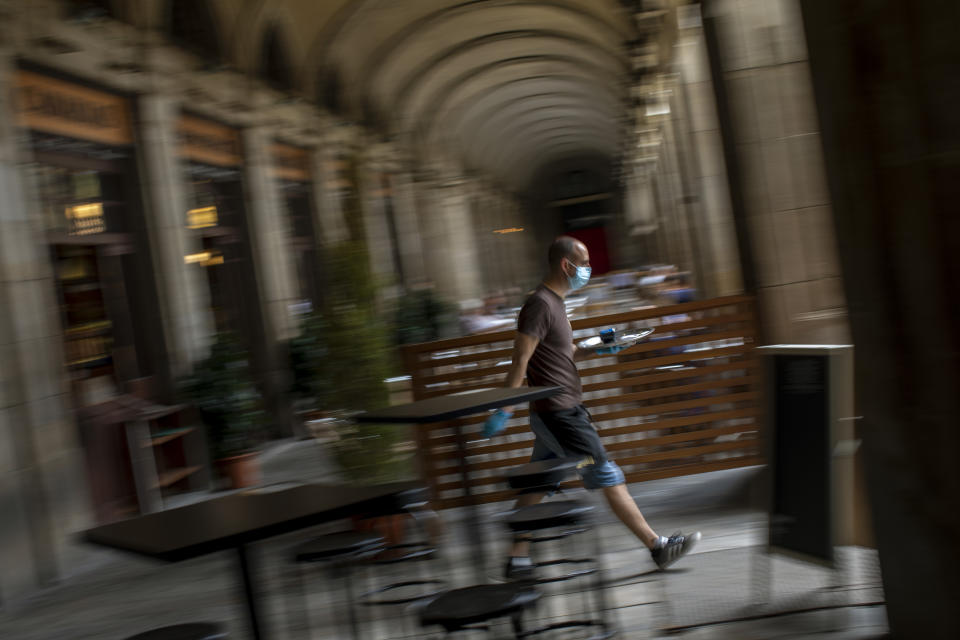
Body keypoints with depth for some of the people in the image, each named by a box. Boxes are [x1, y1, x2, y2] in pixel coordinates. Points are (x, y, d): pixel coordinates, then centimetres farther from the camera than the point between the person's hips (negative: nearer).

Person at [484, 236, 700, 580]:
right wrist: (503, 410, -24)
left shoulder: (553, 302, 15)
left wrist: (594, 350, 12)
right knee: (608, 477, -3)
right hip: (558, 414, -10)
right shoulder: (539, 304, -16)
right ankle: (657, 546, 4)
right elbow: (520, 361, -21)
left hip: (559, 411, 10)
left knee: (536, 486, 11)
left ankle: (517, 560, 16)